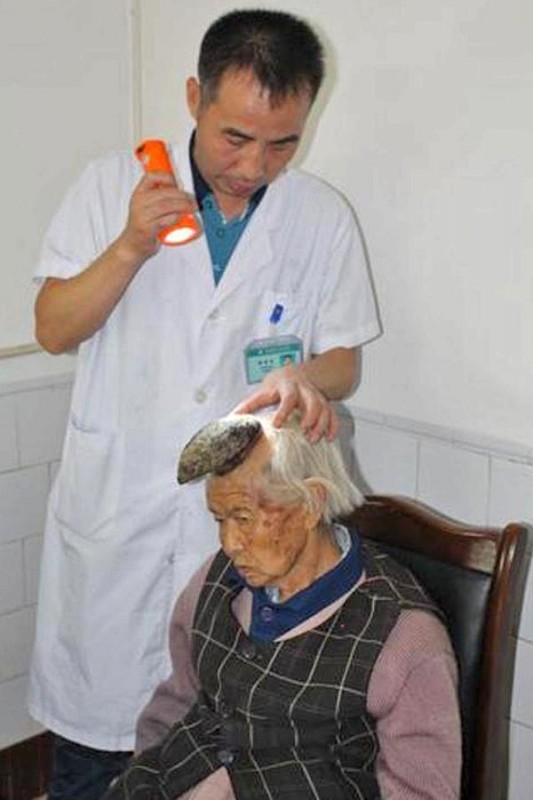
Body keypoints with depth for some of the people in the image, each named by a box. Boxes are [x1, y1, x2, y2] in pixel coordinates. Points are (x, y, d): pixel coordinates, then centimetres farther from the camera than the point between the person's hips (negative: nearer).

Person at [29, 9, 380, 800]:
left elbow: (343, 360, 3)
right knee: (94, 708, 13)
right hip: (113, 504, 0)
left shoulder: (325, 219, -4)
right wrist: (131, 247, -22)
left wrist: (306, 377, -21)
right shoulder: (114, 184, -5)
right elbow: (53, 329, -5)